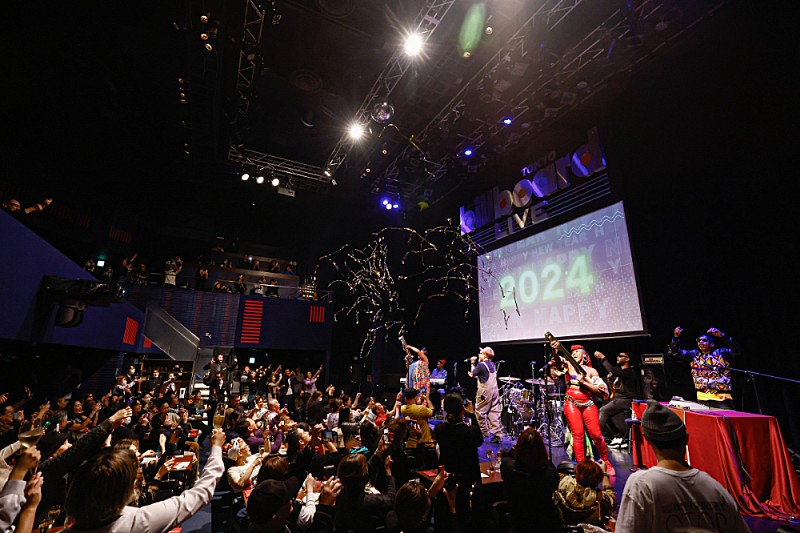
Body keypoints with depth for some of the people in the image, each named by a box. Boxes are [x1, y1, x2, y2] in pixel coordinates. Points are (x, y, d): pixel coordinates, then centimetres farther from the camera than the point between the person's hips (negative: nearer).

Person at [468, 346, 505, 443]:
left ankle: (484, 432, 12)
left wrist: (472, 363, 6)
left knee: (479, 412, 5)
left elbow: (473, 374, -3)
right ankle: (497, 434, 7)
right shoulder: (492, 365, 12)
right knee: (494, 413, 8)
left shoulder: (481, 364, -13)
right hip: (494, 390, 8)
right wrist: (476, 376, 25)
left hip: (485, 391, -8)